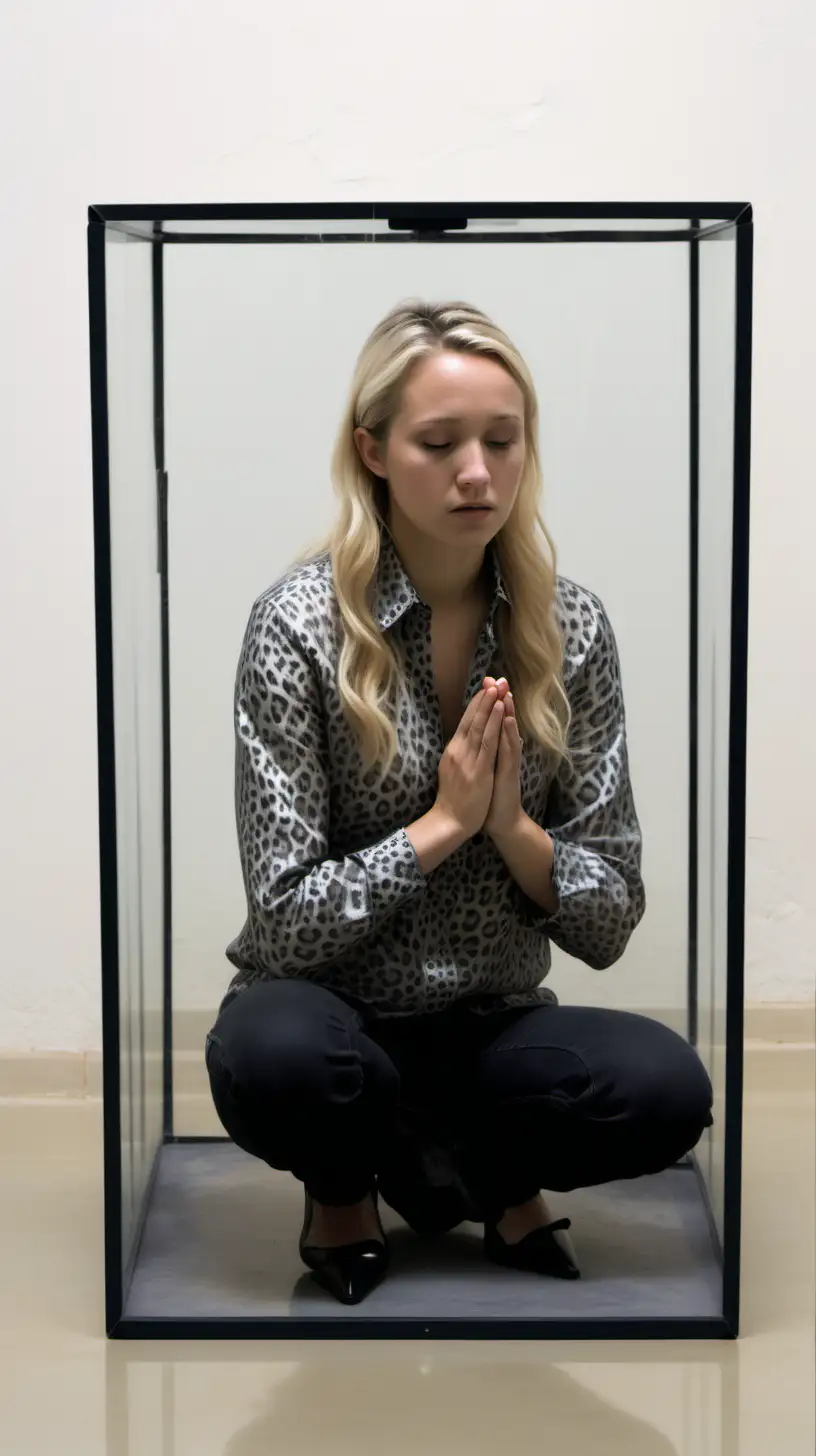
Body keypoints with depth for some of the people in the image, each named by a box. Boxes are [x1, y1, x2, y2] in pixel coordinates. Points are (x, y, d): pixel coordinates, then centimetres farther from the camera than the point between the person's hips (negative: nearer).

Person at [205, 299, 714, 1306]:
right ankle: (345, 1185, 1)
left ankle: (492, 1174, 7)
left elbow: (608, 926, -3)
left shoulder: (571, 627, -4)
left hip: (494, 1025, 2)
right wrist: (443, 823, -20)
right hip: (334, 1017, -2)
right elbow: (287, 919, -15)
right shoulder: (298, 625, -14)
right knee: (275, 1058, -37)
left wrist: (511, 826, -20)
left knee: (667, 1091, -27)